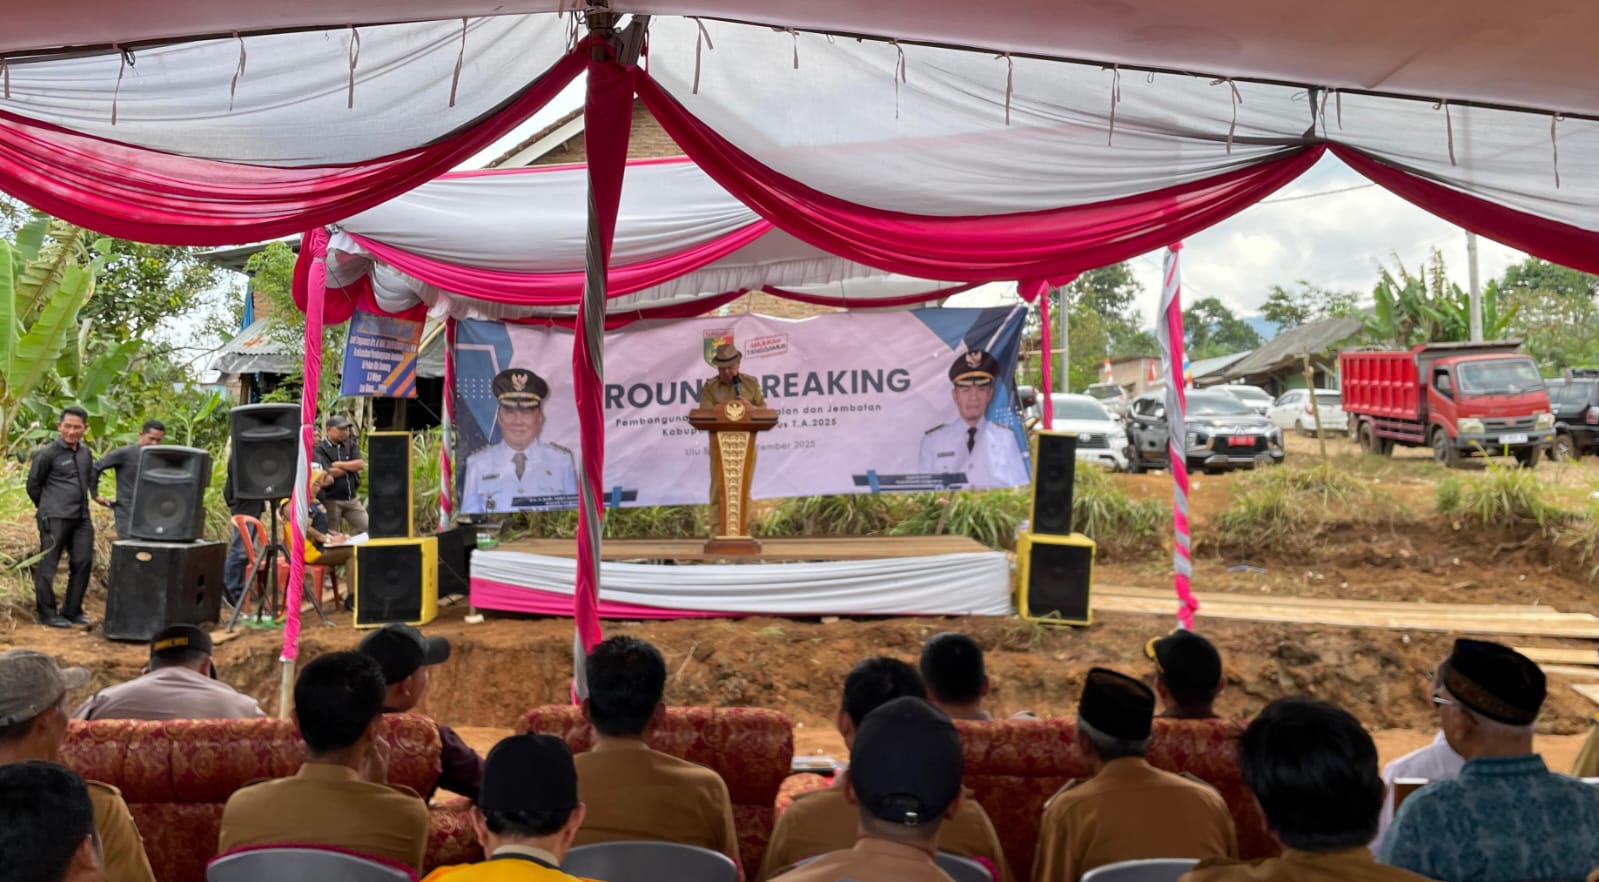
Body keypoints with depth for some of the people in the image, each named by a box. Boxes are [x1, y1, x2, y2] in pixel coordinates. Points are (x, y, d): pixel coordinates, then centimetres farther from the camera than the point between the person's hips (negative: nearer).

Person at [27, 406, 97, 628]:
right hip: (55, 518, -6)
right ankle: (46, 613, 8)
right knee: (47, 564, -1)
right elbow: (33, 484, 3)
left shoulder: (86, 453, 12)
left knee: (83, 562, 6)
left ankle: (72, 610, 18)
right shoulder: (47, 453, -6)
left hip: (81, 517, 6)